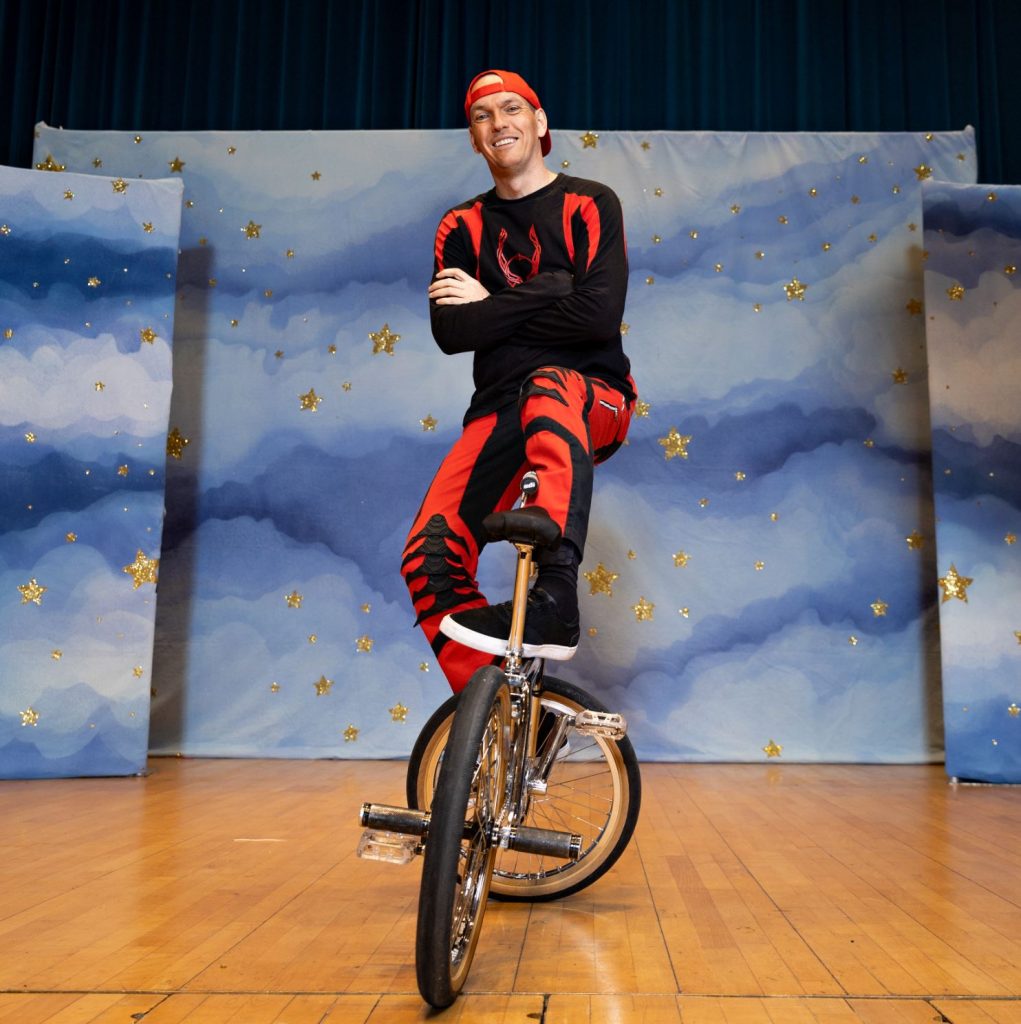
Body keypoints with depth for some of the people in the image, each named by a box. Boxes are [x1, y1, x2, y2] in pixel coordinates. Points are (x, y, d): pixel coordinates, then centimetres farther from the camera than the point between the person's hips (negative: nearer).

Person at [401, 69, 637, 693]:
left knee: (549, 387, -40)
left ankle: (555, 599, -39)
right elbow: (450, 332, -4)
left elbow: (600, 315, -14)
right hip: (501, 410, 3)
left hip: (593, 397, -3)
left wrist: (490, 305, -7)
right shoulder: (462, 228, 12)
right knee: (429, 560, -15)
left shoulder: (589, 204, 2)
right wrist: (549, 291, -13)